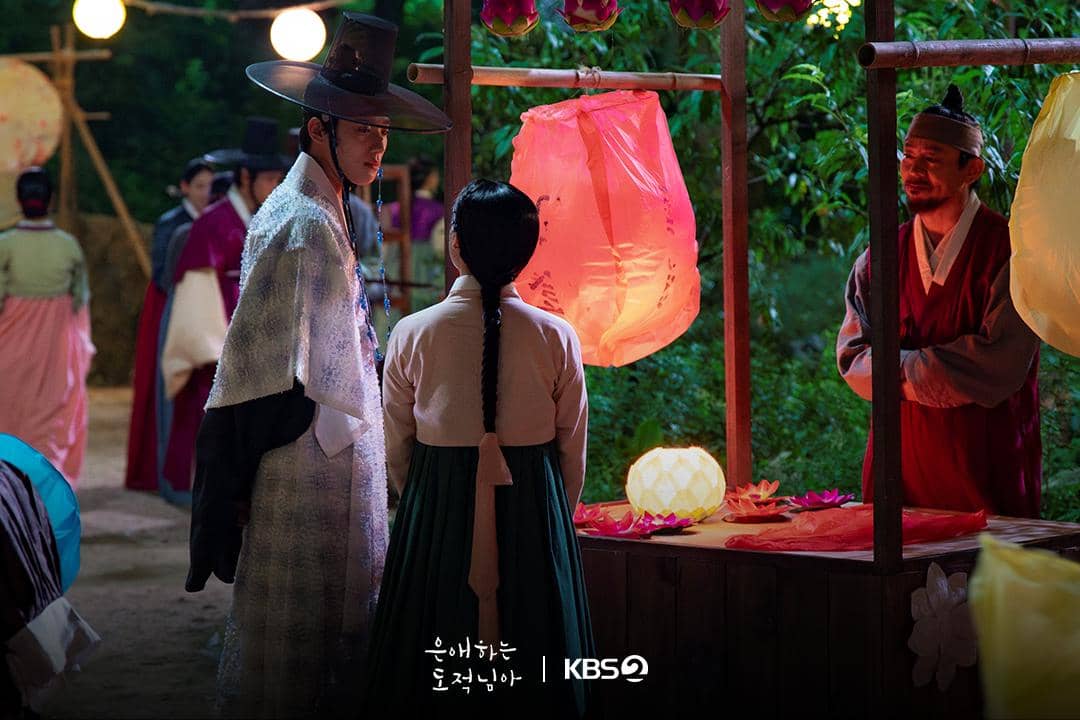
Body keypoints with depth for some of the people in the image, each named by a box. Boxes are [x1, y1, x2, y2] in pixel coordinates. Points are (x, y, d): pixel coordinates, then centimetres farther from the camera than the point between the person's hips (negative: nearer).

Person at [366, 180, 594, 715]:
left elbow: (397, 452, 1)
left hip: (437, 515, 0)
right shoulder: (556, 336, -7)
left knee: (436, 670, 11)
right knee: (532, 654, 12)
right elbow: (573, 452, 0)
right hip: (535, 512, 0)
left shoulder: (413, 334, -7)